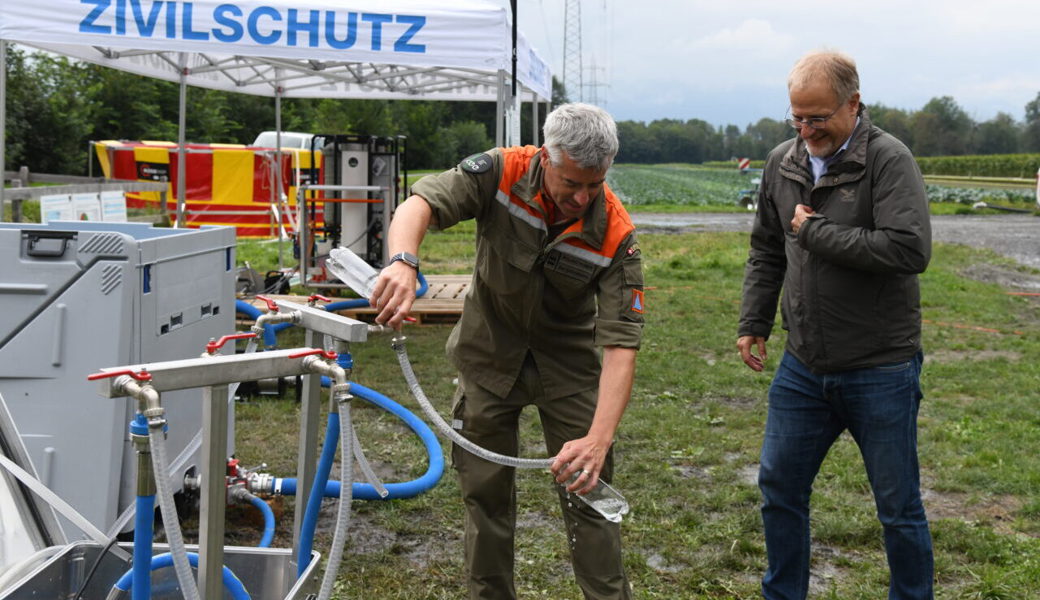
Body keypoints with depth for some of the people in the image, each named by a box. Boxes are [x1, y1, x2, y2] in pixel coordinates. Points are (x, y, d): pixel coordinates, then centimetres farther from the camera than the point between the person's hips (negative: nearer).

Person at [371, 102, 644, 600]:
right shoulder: (503, 172, -23)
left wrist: (598, 439, -39)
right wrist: (403, 263, -56)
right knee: (485, 487, 8)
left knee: (586, 484, -1)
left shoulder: (615, 234, -25)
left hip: (566, 356, -1)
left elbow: (621, 343, -28)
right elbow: (421, 203, -32)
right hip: (490, 348, 1)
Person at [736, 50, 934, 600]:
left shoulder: (888, 160, -14)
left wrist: (815, 232, -20)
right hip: (803, 368, 6)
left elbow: (910, 249, -28)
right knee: (778, 487, 14)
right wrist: (753, 323, 10)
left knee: (898, 507, 8)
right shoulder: (782, 162, 5)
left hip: (880, 371, -5)